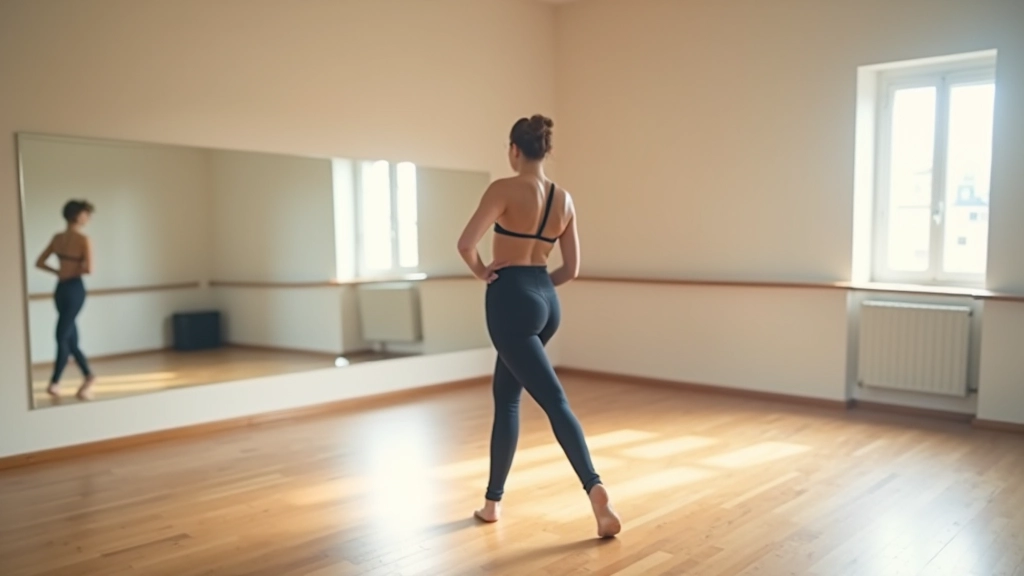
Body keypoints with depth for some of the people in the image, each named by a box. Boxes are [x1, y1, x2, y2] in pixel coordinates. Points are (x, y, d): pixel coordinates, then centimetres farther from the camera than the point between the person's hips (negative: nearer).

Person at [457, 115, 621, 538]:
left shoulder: (505, 189, -11)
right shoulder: (564, 199, 8)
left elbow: (466, 243, -21)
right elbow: (571, 269, 10)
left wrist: (482, 272, -3)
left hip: (511, 300, -7)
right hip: (546, 300, 7)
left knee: (554, 400, -6)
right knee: (506, 397, 16)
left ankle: (596, 491, -11)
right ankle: (493, 501, 20)